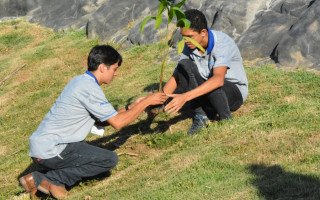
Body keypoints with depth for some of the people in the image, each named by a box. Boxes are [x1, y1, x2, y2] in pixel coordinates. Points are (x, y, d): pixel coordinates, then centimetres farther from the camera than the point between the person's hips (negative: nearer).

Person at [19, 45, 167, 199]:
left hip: (40, 145, 10)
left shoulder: (80, 81, 15)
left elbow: (104, 120, 20)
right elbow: (118, 123, -13)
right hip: (50, 150, -10)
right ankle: (51, 179, -8)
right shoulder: (89, 88, -15)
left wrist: (132, 106, 16)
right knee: (110, 159, -8)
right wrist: (146, 102, -3)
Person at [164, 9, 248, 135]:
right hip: (208, 95, 5)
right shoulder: (189, 47, -8)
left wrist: (185, 97, -50)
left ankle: (226, 120, -11)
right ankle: (201, 116, -18)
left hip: (234, 92, -5)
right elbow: (176, 77, -2)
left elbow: (218, 80, -43)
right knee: (184, 65, -20)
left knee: (212, 85, -39)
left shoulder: (222, 43, -28)